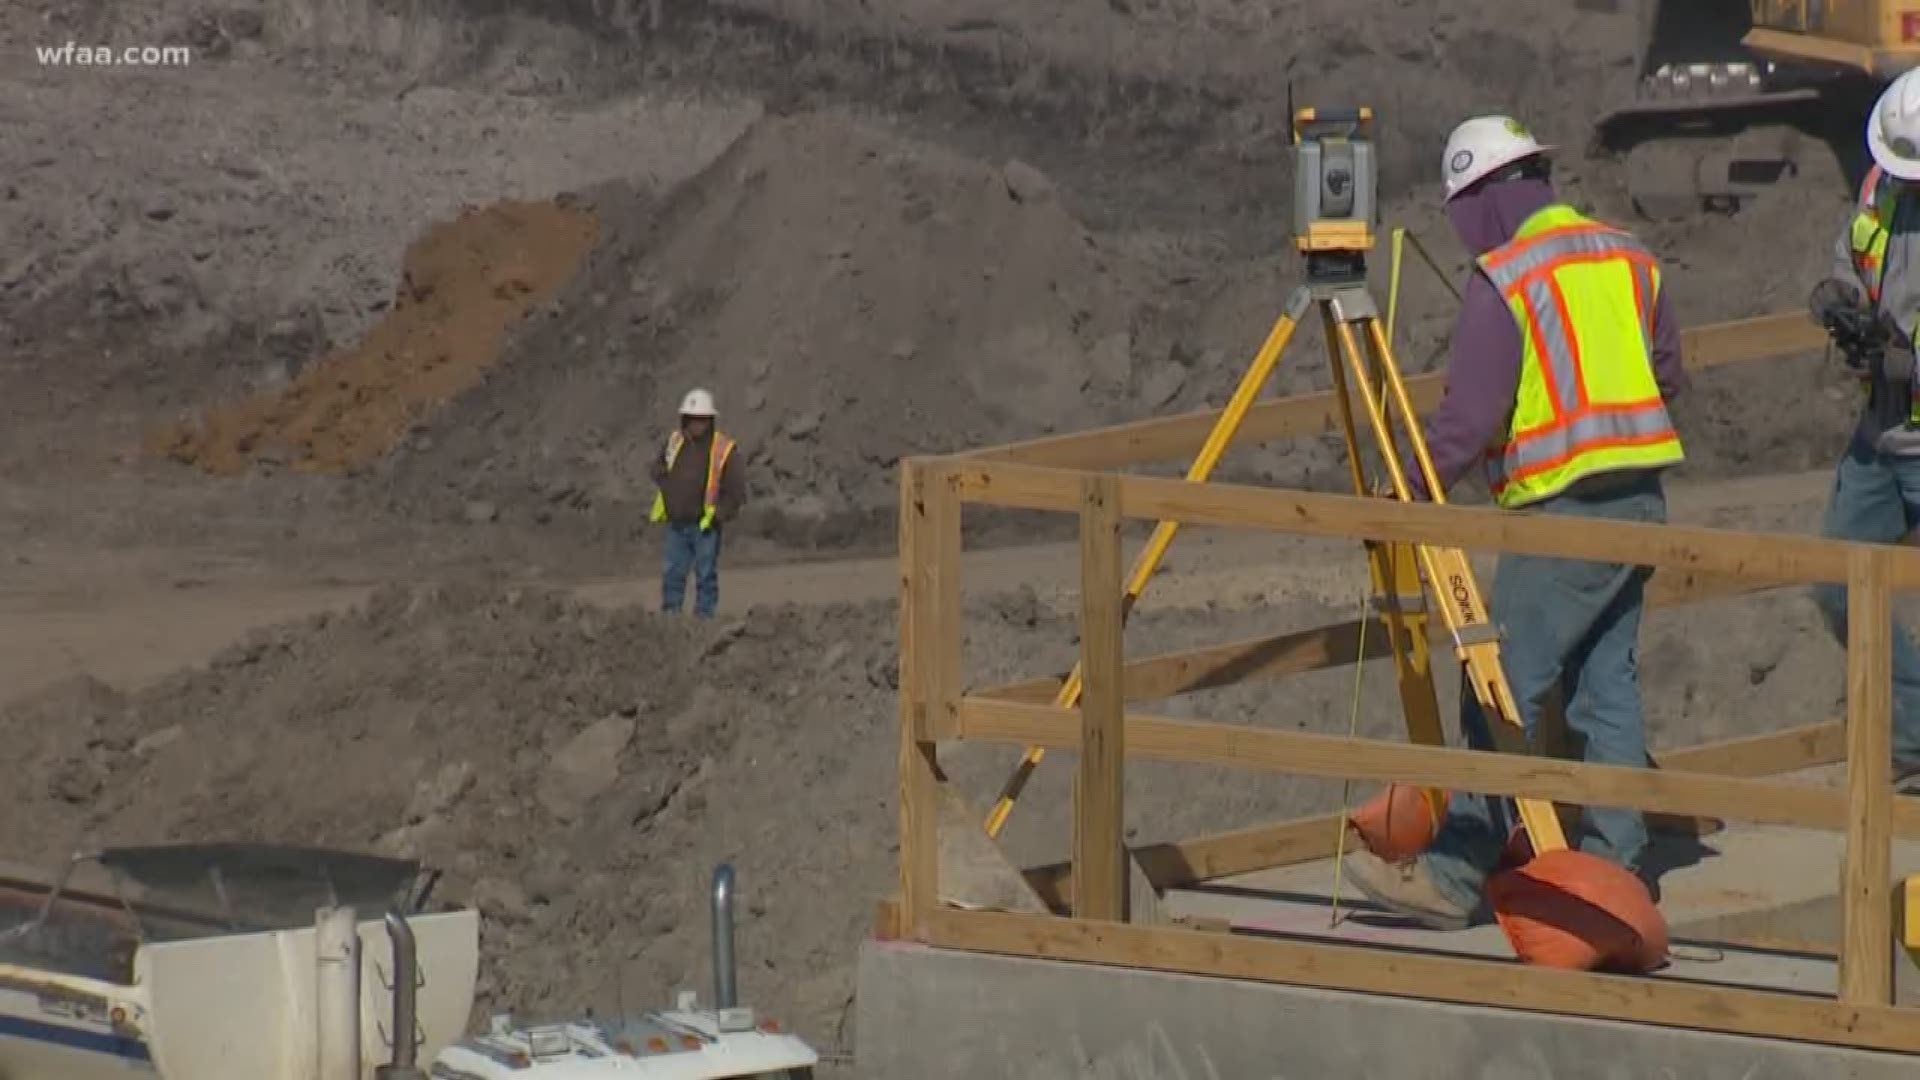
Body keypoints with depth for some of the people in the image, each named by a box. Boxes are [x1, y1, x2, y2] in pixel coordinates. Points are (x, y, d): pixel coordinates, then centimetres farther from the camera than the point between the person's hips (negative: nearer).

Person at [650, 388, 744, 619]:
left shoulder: (722, 450, -8)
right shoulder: (675, 442, 5)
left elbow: (733, 493, -7)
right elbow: (659, 468, 25)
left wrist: (718, 515, -16)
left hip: (705, 527, -4)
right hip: (677, 524, 4)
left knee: (706, 577, 0)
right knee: (673, 574, 5)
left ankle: (704, 617, 4)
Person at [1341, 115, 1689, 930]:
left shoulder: (1505, 278, -10)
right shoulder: (1630, 259, 12)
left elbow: (1468, 415, -14)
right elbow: (1669, 375, 21)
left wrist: (1409, 495, -5)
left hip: (1564, 507, -8)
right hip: (1641, 501, 8)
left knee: (1505, 691, -7)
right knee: (1605, 682, 13)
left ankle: (1455, 874, -9)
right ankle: (1613, 860, 13)